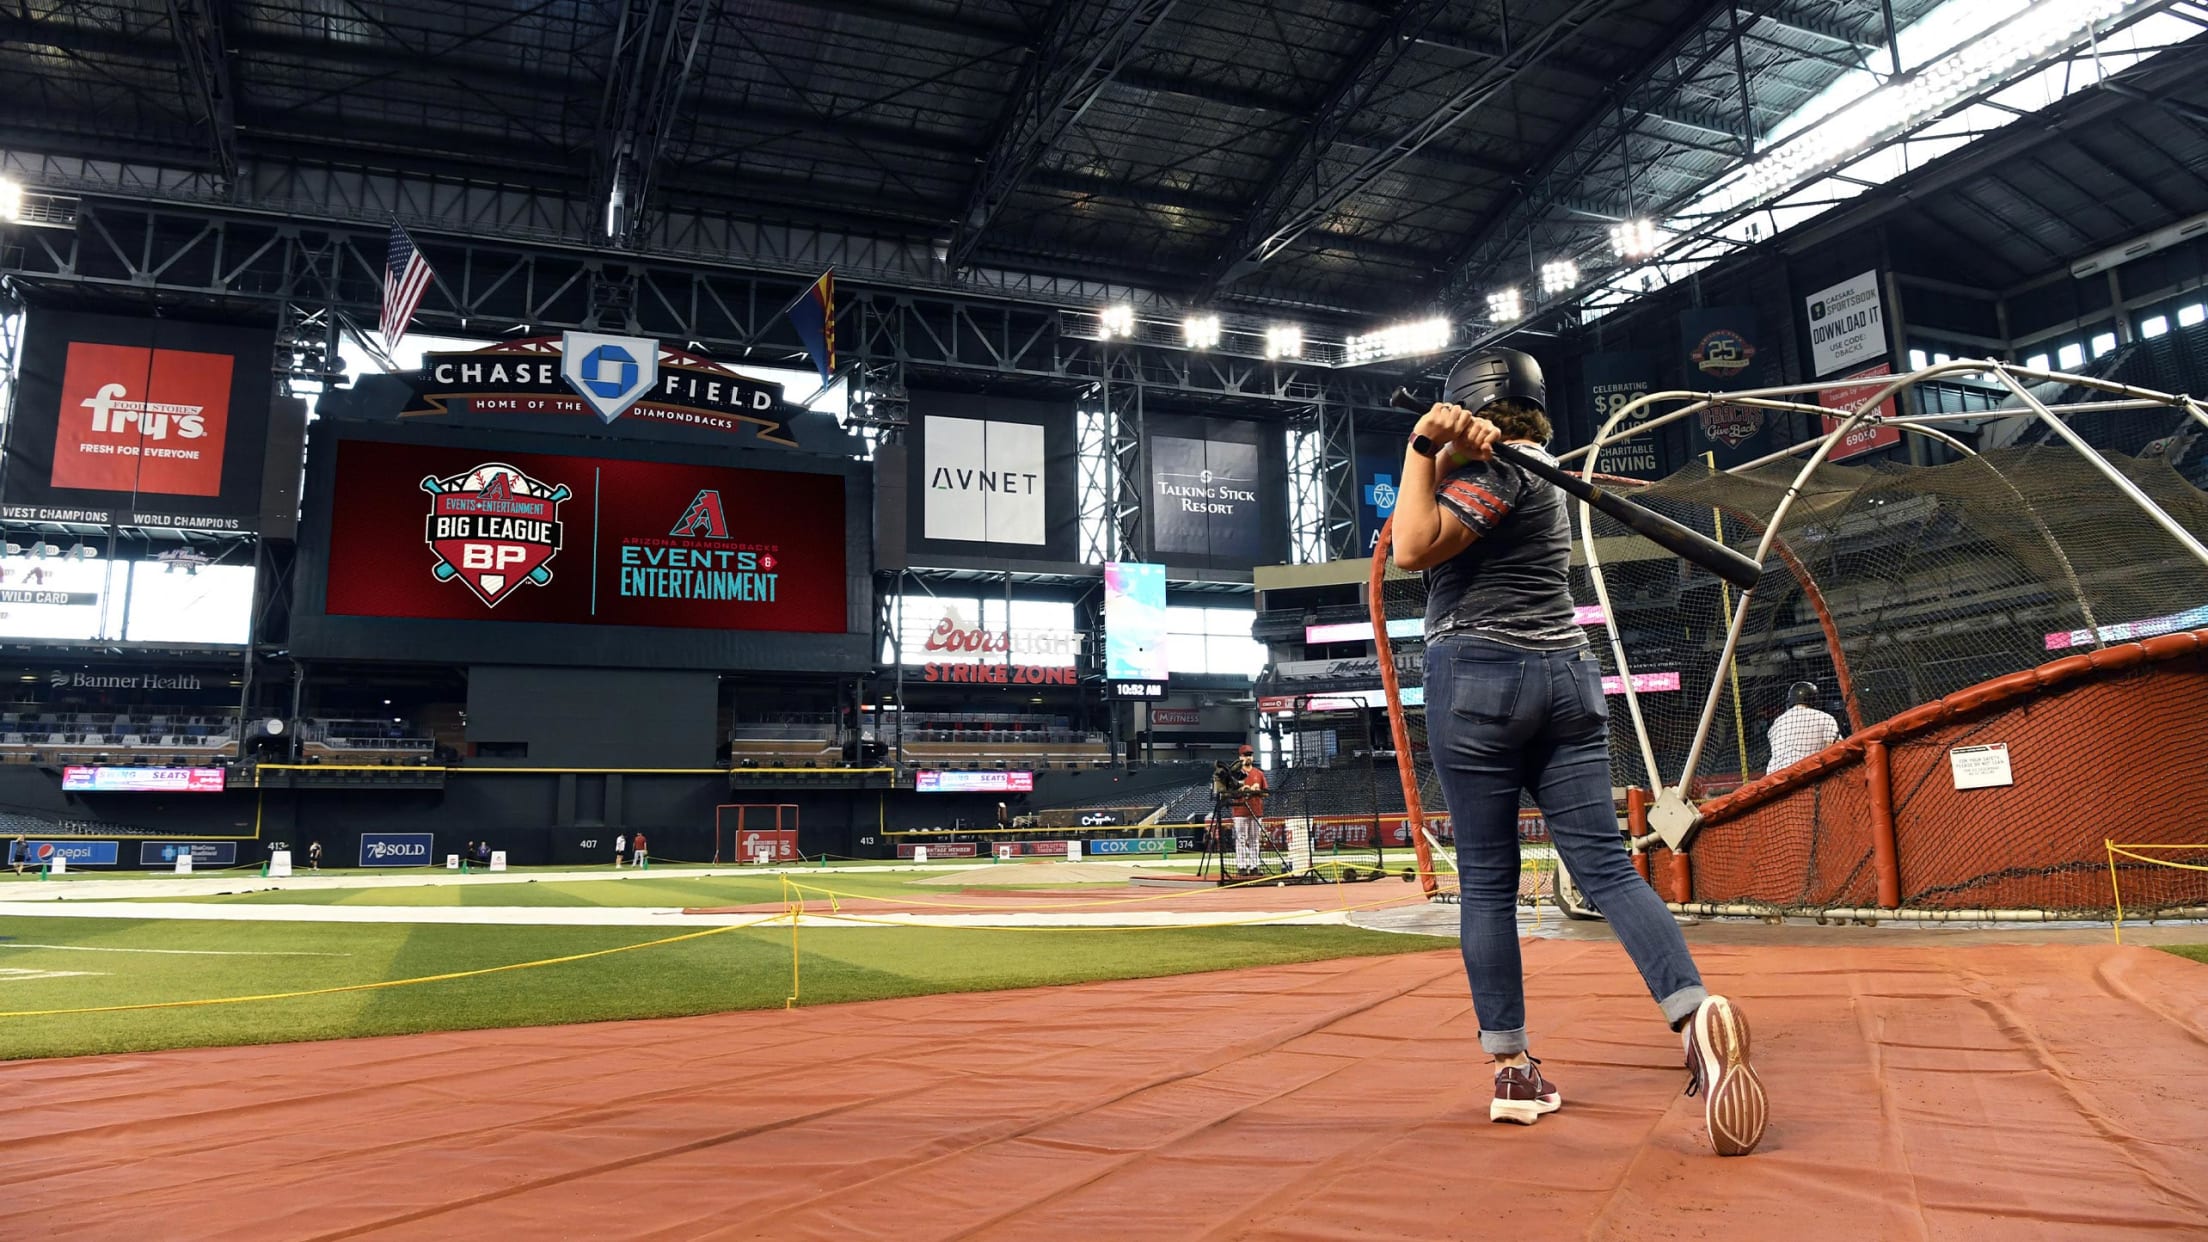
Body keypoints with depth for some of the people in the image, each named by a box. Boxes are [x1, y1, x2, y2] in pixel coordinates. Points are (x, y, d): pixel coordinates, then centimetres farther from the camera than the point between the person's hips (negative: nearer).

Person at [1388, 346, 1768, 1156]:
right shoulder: (1534, 469, 21)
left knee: (1486, 882, -1)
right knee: (1606, 866, -1)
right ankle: (1695, 1010, -21)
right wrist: (1443, 450, 2)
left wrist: (1423, 446, -10)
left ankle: (1512, 1071, 3)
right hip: (1567, 679, 7)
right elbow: (1433, 506, 19)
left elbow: (1412, 548, -14)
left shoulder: (1498, 467, -5)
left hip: (1477, 680, -7)